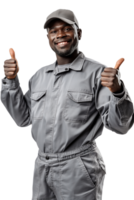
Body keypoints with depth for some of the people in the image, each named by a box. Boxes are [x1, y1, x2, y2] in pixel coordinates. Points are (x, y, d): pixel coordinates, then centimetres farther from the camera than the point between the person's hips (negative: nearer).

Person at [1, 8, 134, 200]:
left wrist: (117, 91, -29)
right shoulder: (39, 75, 9)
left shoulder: (97, 73, -8)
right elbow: (24, 118, 12)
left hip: (79, 169, -5)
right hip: (42, 167, 5)